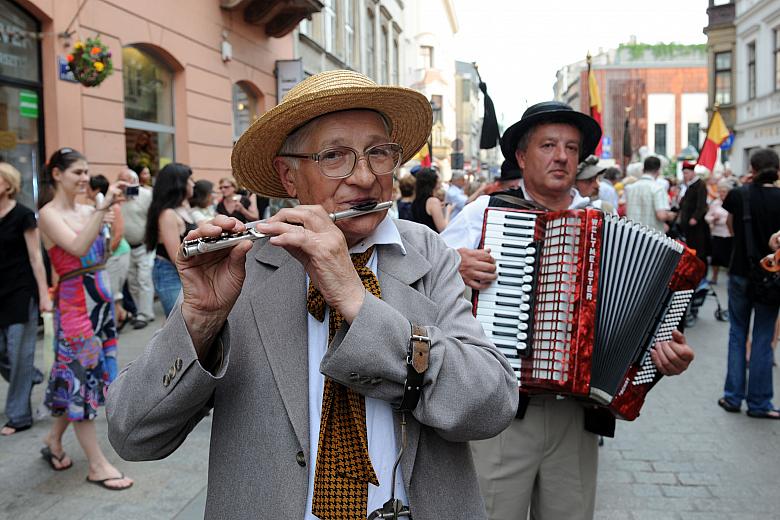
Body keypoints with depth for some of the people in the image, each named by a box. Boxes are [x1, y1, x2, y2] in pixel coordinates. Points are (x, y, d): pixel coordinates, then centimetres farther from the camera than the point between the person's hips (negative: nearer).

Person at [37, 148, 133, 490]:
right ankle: (96, 465, 6)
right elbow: (78, 248, -27)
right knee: (81, 374, -1)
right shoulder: (49, 214, -10)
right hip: (74, 302, -7)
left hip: (100, 298, 8)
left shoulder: (87, 210, 9)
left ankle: (54, 439, 35)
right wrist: (102, 208, -29)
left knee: (90, 371, 15)